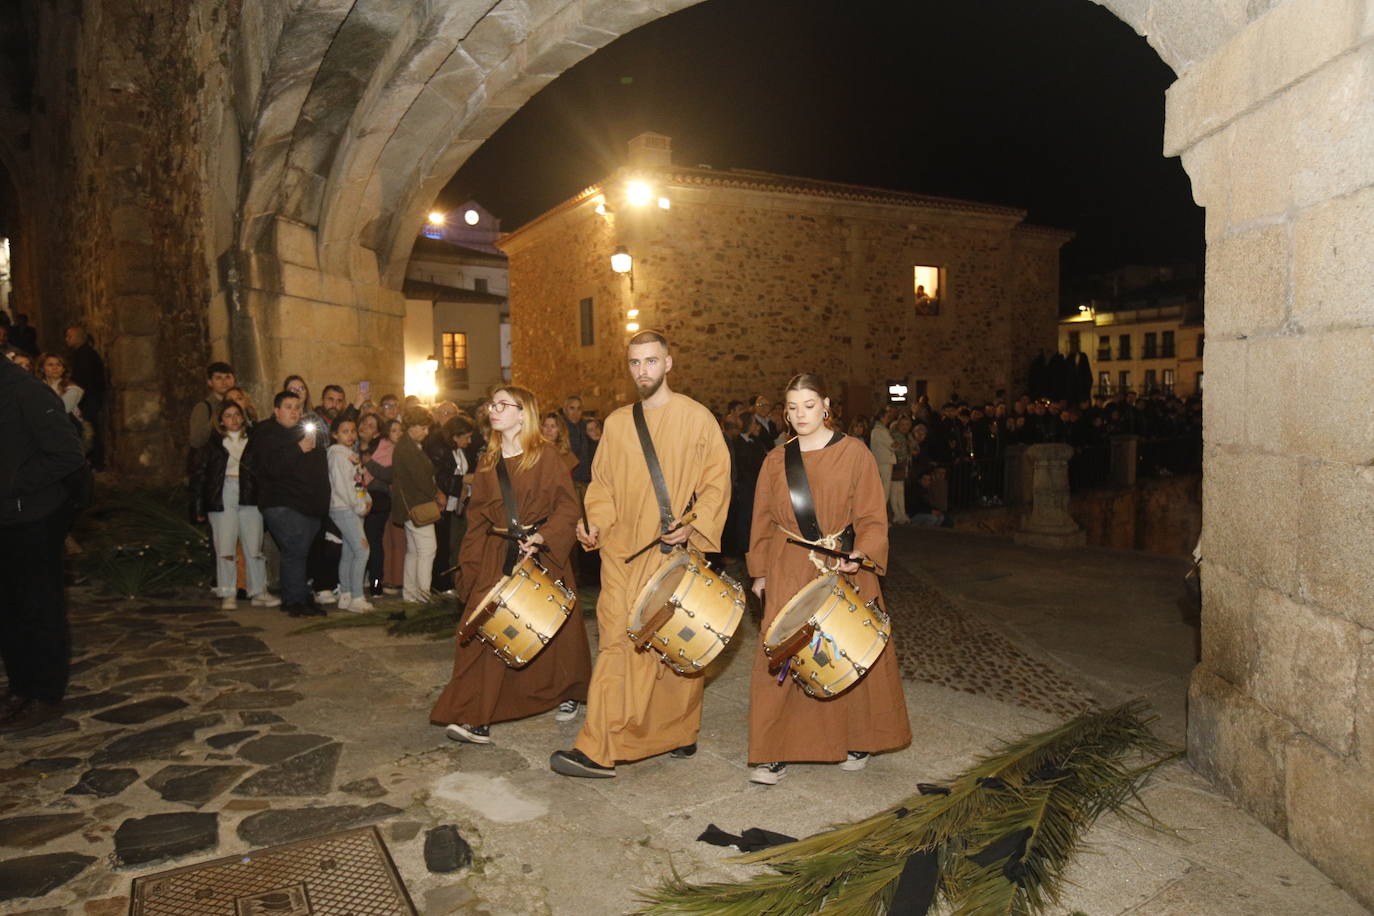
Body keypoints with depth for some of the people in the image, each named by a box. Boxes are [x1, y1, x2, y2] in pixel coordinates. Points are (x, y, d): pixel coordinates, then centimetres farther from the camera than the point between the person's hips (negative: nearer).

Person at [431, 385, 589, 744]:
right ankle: (476, 718, -5)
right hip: (497, 559, 4)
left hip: (542, 558, -3)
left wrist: (543, 536, -24)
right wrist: (471, 563, 7)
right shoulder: (487, 462, 10)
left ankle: (568, 694, 34)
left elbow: (568, 507, -10)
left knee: (553, 632, 9)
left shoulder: (545, 456, -6)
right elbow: (477, 517, 13)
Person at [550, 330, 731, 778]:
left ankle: (680, 731, 20)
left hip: (673, 552, -3)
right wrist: (597, 524, -2)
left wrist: (694, 525, -14)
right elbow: (602, 482, 15)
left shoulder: (696, 417, 1)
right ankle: (599, 750, 6)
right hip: (623, 549, 3)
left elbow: (717, 480, -1)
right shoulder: (617, 422, 13)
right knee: (617, 640, -1)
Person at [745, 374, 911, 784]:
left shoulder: (853, 453, -2)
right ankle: (775, 753, 8)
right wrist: (760, 573, 10)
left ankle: (857, 742, 30)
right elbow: (764, 520, 12)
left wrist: (860, 554, -20)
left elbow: (872, 516, -4)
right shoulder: (776, 460, 7)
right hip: (788, 574, 2)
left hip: (842, 571, -2)